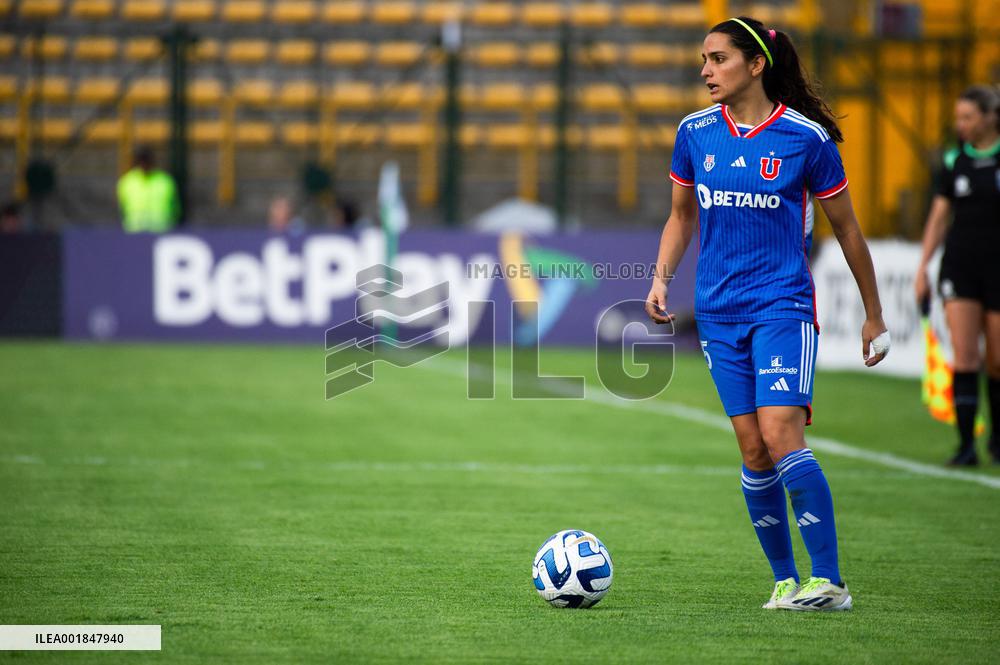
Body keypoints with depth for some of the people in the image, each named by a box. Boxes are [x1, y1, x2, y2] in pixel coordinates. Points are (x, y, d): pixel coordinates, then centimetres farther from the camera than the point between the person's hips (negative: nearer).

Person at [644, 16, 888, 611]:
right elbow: (682, 216, 20)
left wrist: (875, 316, 10)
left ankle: (830, 581, -15)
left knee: (780, 437, -18)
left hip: (784, 304, -4)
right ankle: (786, 580, 11)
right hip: (719, 312, 4)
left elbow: (848, 231, 4)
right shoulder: (696, 133, 5)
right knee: (754, 453, 0)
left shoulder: (807, 137, -6)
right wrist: (662, 278, 4)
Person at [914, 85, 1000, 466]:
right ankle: (966, 445, -8)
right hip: (960, 264, 2)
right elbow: (938, 216, 11)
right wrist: (923, 267, 6)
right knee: (964, 355, -9)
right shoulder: (955, 160, 6)